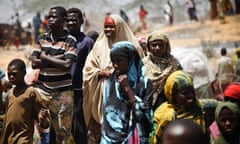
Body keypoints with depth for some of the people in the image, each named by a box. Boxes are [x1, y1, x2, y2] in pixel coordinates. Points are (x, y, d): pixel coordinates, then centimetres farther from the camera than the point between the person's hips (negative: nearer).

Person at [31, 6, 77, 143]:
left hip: (63, 90, -4)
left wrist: (45, 57, -8)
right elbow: (34, 63, 0)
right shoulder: (42, 38, 8)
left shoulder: (70, 40, -6)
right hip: (43, 88, 4)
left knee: (63, 130, 2)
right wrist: (56, 59, -11)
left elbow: (67, 65, -17)